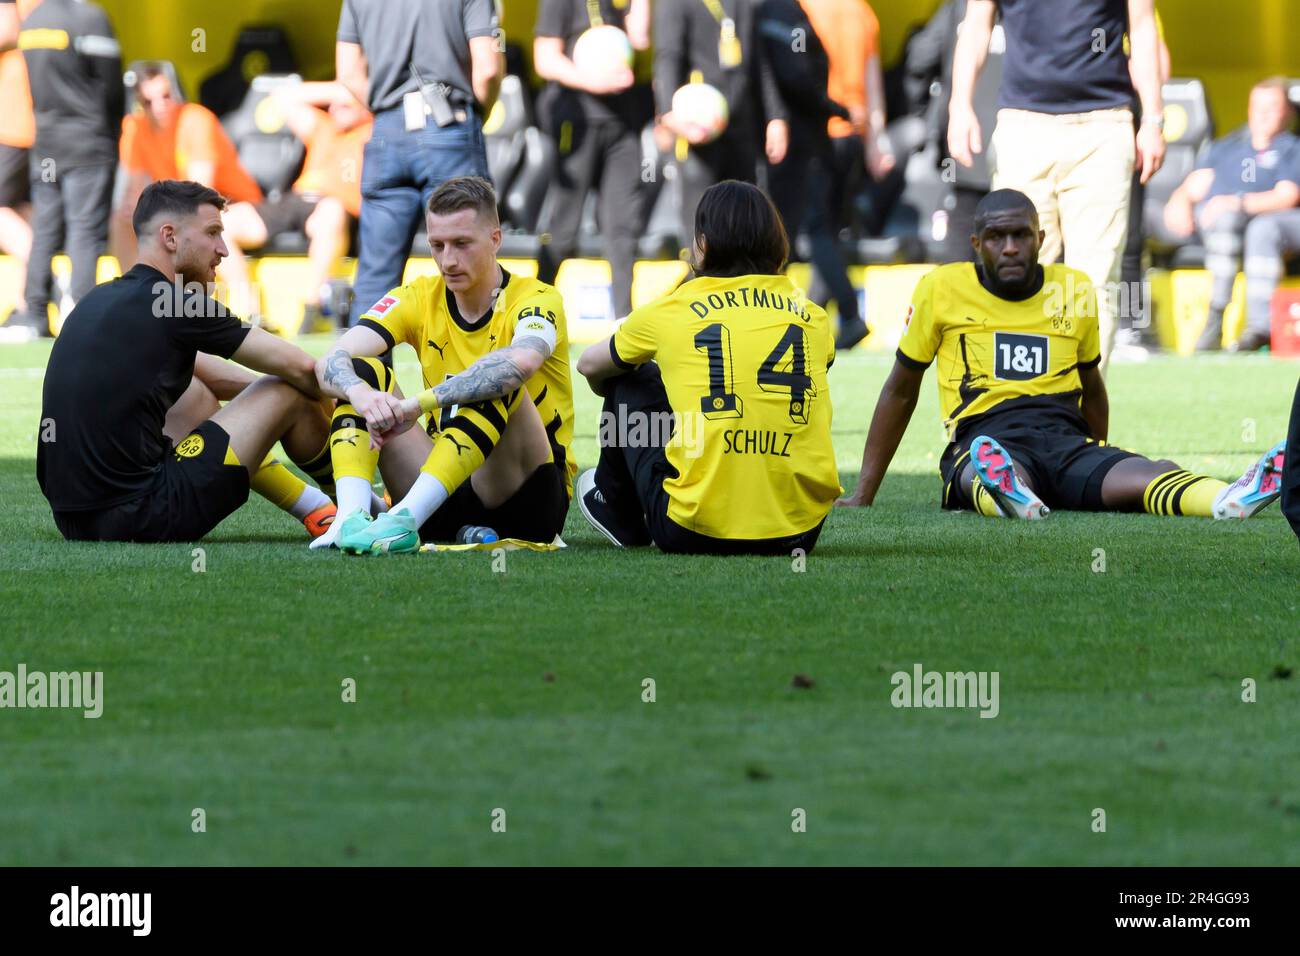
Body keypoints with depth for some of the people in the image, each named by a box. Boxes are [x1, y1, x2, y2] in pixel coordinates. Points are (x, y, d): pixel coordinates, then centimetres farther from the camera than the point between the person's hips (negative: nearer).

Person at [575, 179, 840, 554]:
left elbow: (589, 365, 23)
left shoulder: (672, 311, 3)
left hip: (694, 533, -3)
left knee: (631, 381, 21)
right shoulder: (812, 316, 8)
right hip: (800, 532, 3)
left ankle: (619, 516, 43)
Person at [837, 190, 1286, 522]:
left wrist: (1098, 477, 35)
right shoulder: (942, 290, 10)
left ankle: (1231, 500, -62)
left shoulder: (1075, 291, 18)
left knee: (1144, 476, -32)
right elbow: (900, 392, 19)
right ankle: (1012, 499, -79)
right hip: (984, 438, -3)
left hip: (1065, 439, 3)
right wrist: (862, 494, 20)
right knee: (1000, 471, -44)